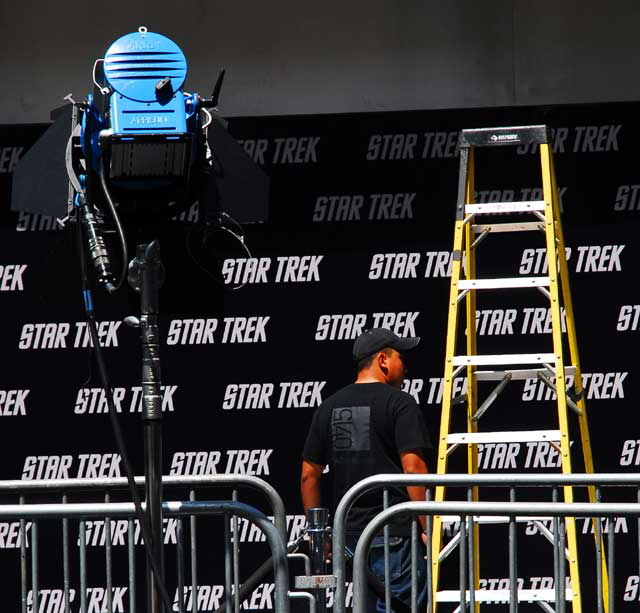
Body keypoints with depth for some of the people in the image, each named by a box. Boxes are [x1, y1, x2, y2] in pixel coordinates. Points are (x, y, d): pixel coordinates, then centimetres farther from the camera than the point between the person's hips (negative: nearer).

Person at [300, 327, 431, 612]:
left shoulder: (329, 408, 12)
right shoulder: (399, 403, -7)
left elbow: (309, 475, 12)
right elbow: (413, 468, -15)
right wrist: (428, 526, -11)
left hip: (349, 533, 7)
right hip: (395, 533, -7)